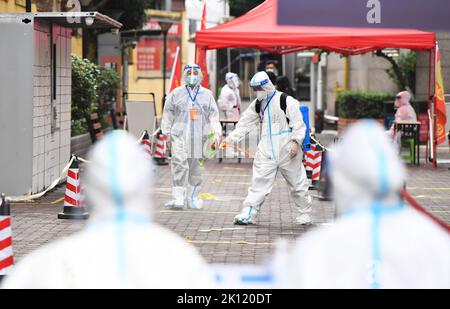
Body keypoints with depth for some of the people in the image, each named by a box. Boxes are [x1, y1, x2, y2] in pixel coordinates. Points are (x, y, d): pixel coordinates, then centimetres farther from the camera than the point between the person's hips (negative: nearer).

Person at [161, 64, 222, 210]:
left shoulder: (207, 94, 10)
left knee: (195, 166, 7)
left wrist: (216, 133, 2)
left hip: (199, 136, 2)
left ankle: (192, 198, 17)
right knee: (179, 164, -13)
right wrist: (166, 132, 7)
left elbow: (214, 115, 10)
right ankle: (178, 198, -14)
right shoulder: (176, 93, 7)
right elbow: (168, 113, 10)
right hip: (180, 134, -2)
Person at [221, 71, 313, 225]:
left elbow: (298, 124, -10)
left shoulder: (286, 101, -10)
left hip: (286, 149, -4)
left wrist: (296, 142, -20)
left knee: (297, 182, 6)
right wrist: (231, 138, 6)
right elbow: (246, 123, 13)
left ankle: (305, 213, 21)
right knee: (259, 182, -3)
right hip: (267, 151, 4)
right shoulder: (257, 104, 10)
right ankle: (248, 214, -6)